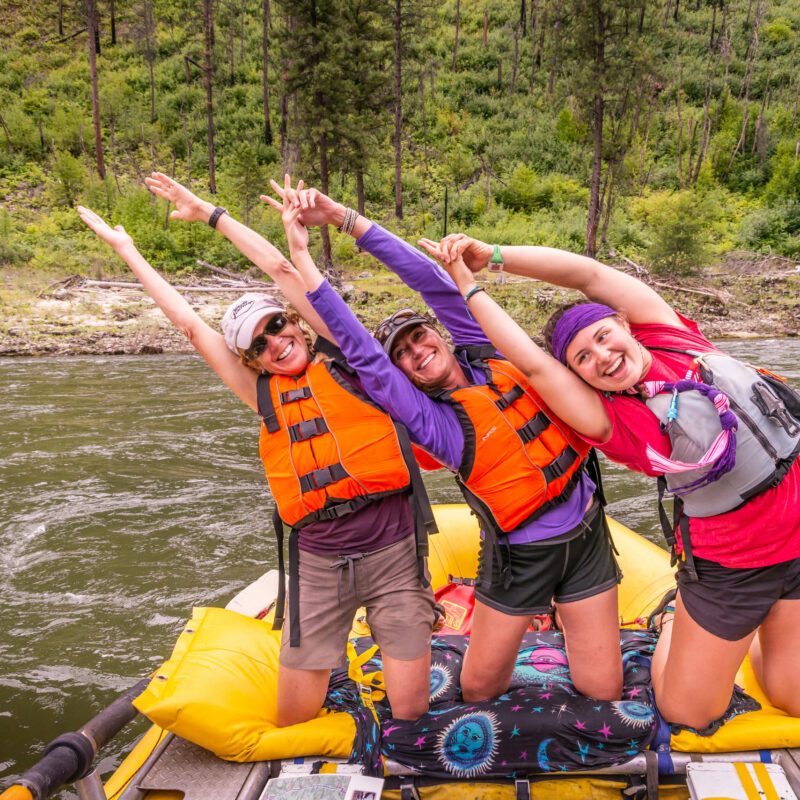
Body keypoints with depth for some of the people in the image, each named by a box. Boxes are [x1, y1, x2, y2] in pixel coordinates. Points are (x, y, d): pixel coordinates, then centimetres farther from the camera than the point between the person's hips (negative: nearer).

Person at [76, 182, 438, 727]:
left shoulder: (342, 358, 1)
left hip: (391, 550, -2)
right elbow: (189, 322, 12)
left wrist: (210, 212, 7)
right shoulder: (264, 396, 8)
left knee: (411, 712, 1)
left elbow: (281, 268, -1)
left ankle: (393, 639, 31)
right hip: (317, 562, 3)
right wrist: (126, 249, 18)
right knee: (294, 718, 7)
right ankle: (327, 658, 36)